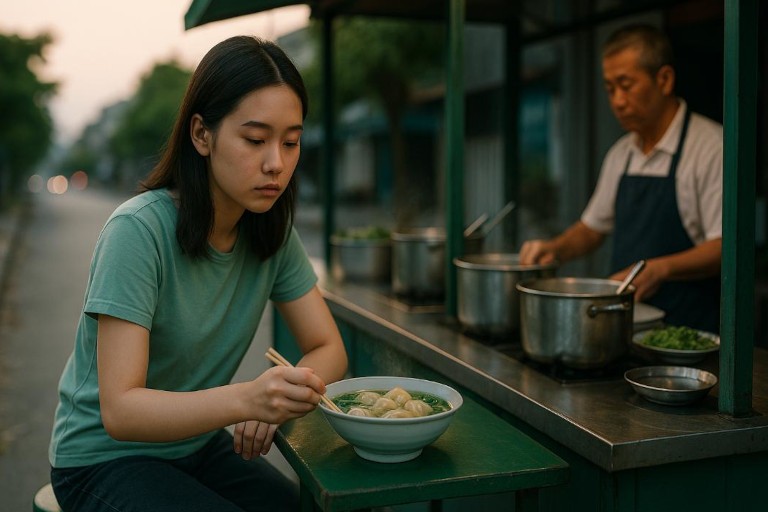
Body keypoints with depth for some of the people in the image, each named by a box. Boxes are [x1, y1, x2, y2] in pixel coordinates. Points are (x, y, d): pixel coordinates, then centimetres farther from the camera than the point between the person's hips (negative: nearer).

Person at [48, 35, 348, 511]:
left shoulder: (273, 231, -5)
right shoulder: (138, 231, -24)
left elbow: (329, 350, -3)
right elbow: (120, 410, -27)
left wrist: (277, 399, -25)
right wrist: (244, 399, -44)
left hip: (201, 447, 6)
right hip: (107, 458, -5)